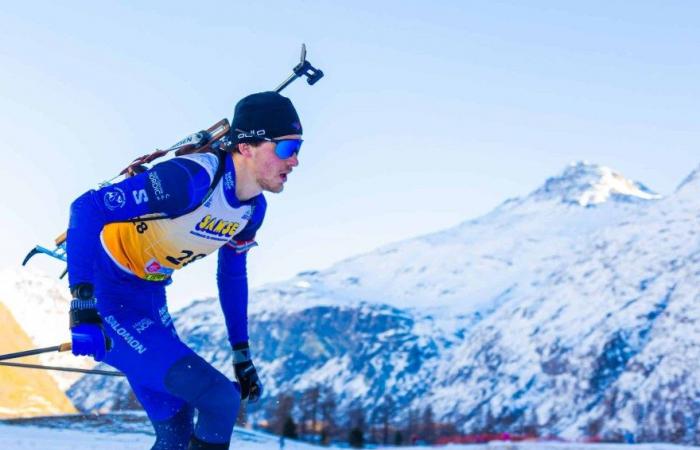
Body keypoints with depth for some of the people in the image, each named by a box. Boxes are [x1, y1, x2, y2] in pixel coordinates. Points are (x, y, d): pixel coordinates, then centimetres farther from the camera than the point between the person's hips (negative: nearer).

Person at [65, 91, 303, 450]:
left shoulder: (253, 208, 0)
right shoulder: (191, 179, -28)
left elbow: (232, 276, 17)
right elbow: (87, 209, -29)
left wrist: (242, 353, 19)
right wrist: (83, 303, -36)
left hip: (150, 298, 9)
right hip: (103, 299, -9)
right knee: (220, 399, -18)